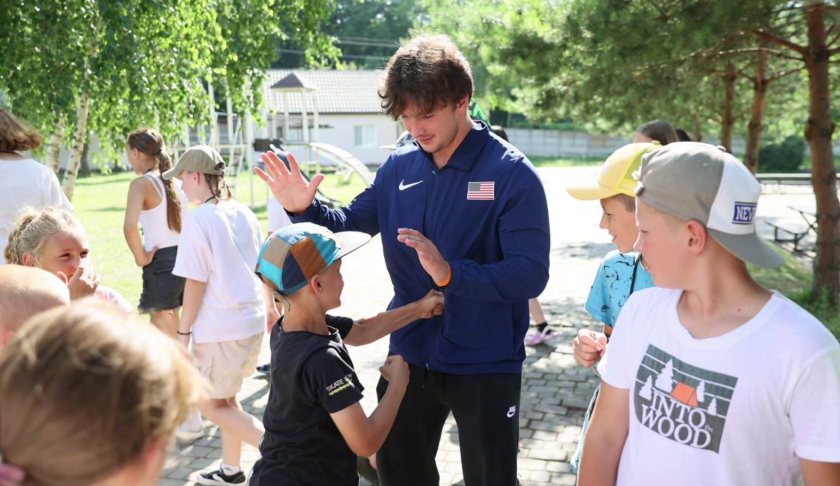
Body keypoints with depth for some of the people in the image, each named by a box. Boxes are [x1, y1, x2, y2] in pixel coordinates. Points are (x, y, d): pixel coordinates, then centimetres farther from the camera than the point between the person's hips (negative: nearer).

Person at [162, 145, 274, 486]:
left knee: (210, 404, 7)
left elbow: (196, 282, -16)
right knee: (225, 397, 22)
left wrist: (183, 331, -7)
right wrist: (269, 308, 25)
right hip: (253, 320, 8)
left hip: (219, 327, -8)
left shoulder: (199, 218, -15)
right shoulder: (243, 213, 7)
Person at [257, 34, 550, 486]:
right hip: (409, 354, 5)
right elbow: (353, 221, 11)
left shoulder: (512, 174, -17)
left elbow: (530, 274, -23)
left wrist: (450, 273, -36)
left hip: (484, 364, -4)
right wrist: (305, 210, -9)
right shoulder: (399, 166, -2)